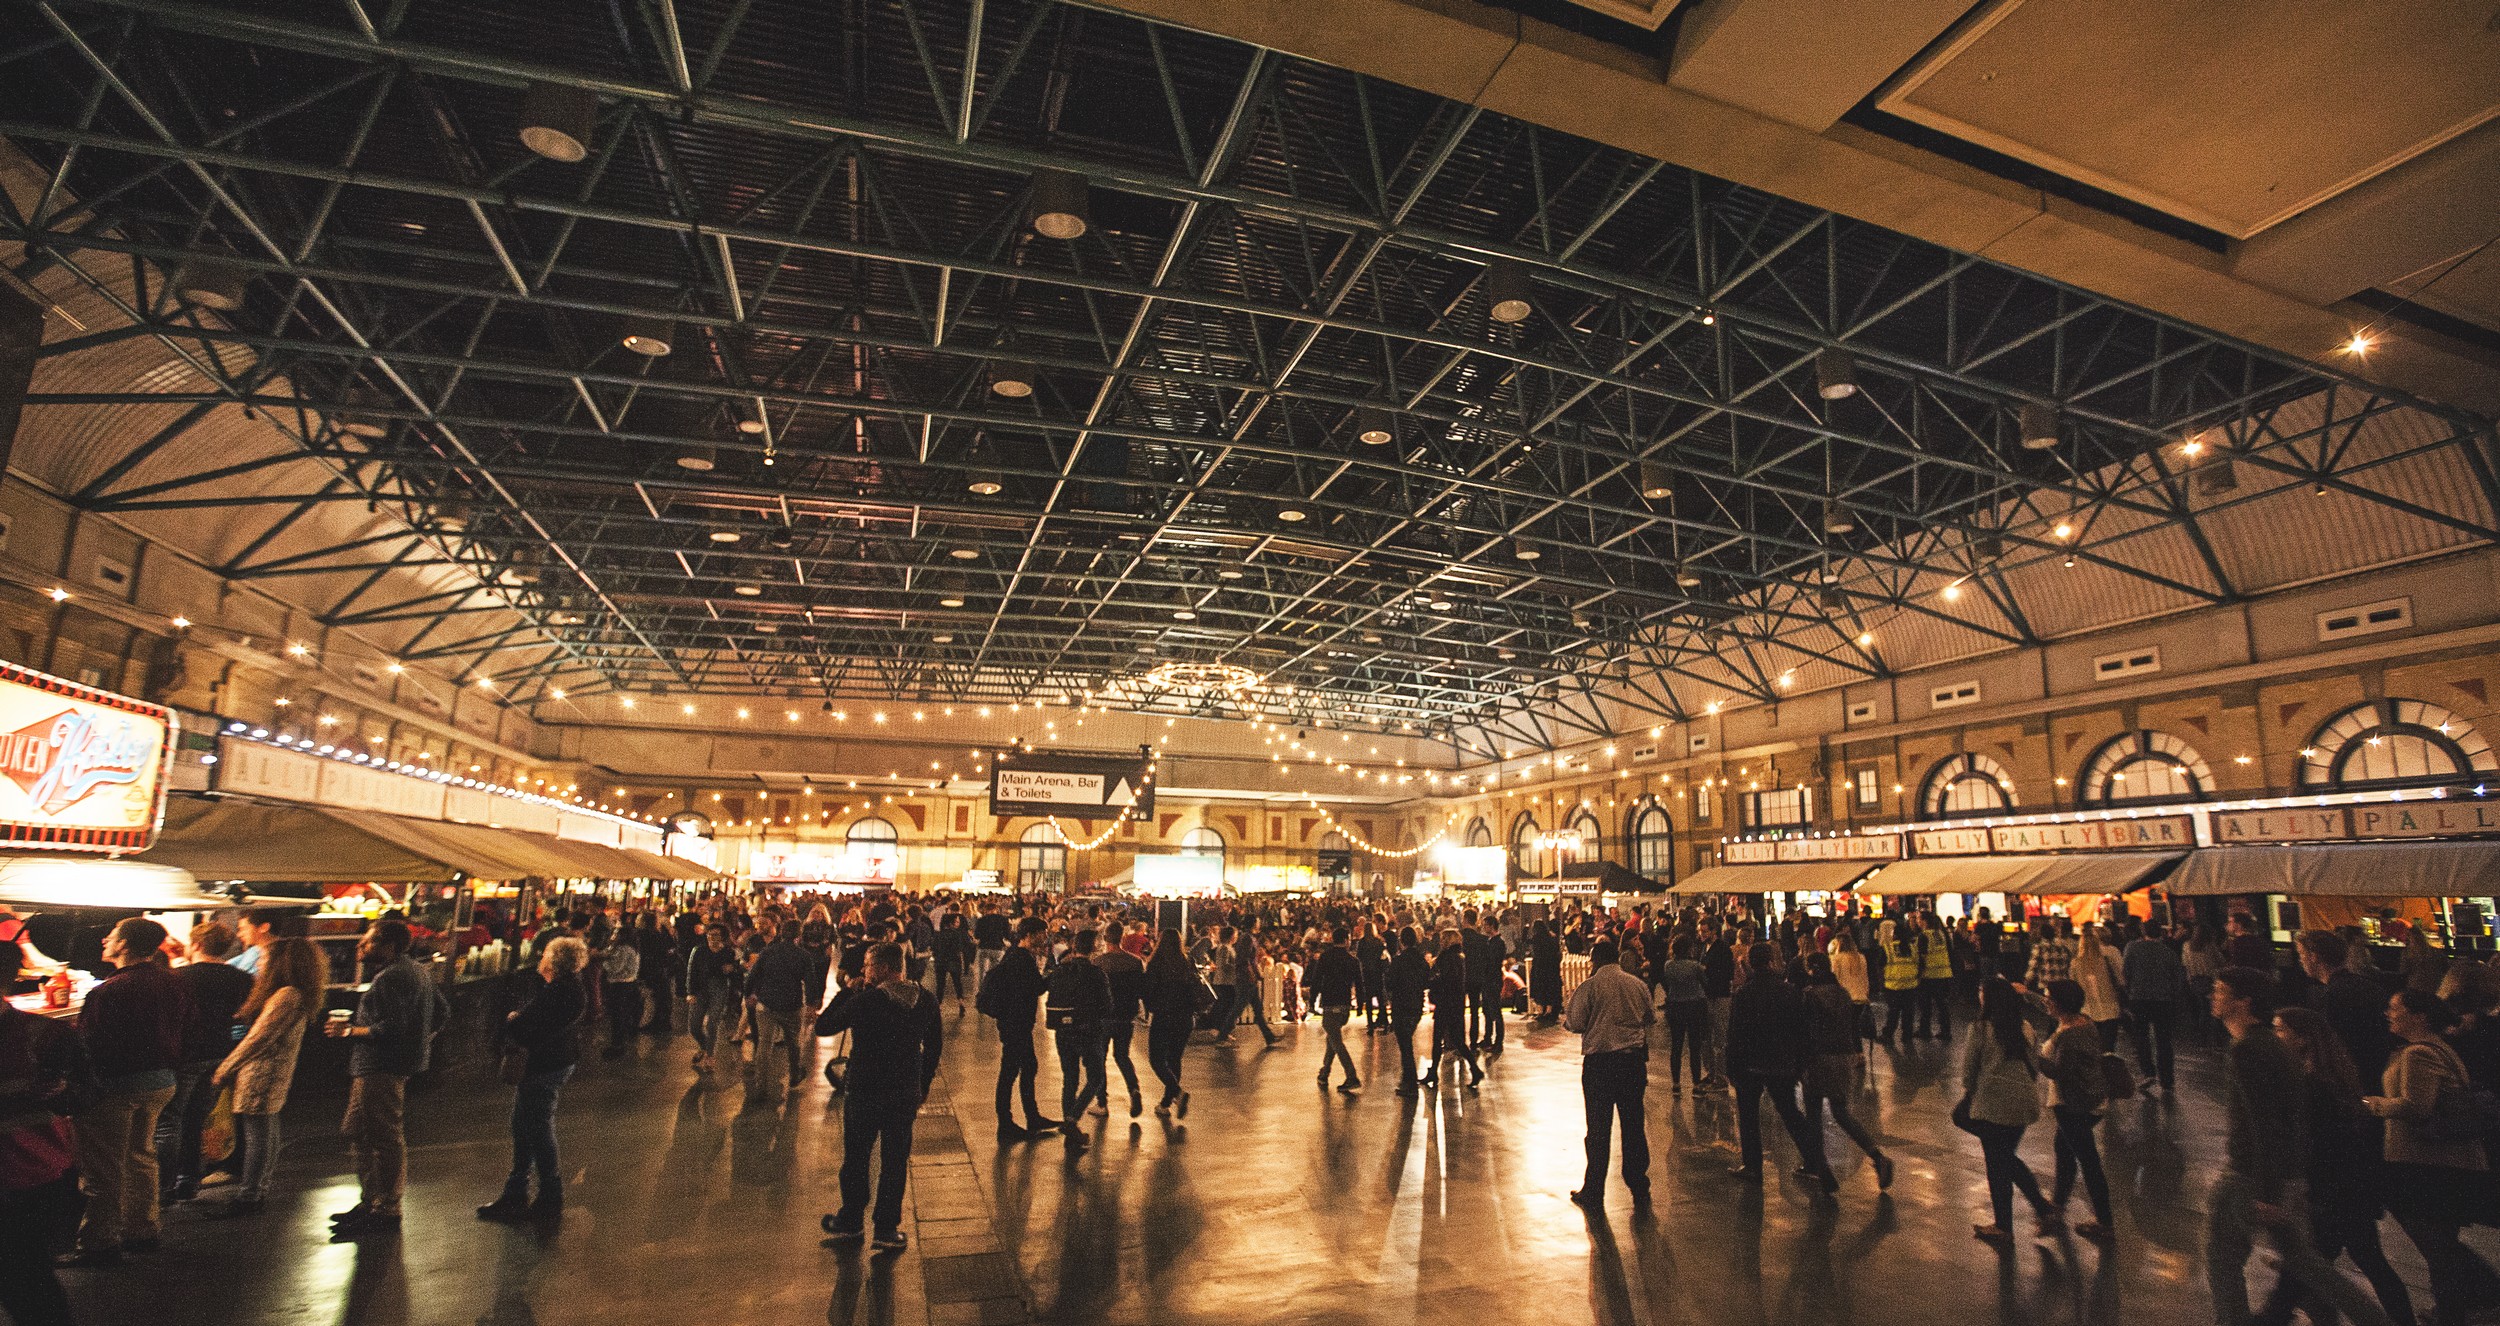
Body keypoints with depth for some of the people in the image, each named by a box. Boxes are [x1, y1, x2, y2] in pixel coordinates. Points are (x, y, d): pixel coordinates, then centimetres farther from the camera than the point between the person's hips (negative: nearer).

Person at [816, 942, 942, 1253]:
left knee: (856, 1157, 17)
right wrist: (923, 1084, 16)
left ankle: (849, 1222, 34)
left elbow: (822, 1027, -10)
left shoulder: (865, 1000, -20)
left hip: (864, 1092, -3)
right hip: (907, 1093, 3)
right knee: (895, 1161, 13)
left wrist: (847, 991, -4)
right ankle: (887, 1229, 19)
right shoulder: (926, 1000, -4)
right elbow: (935, 1044, 5)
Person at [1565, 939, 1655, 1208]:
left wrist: (1565, 1016, 12)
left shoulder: (1589, 986, -10)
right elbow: (1651, 1017, 14)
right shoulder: (1639, 984, 2)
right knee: (1634, 1126, 12)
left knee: (1598, 1128, 6)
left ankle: (1593, 1193, 15)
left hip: (1599, 1062, -3)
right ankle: (1639, 1191, 19)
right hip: (1634, 1060, 3)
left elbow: (1574, 1024, -9)